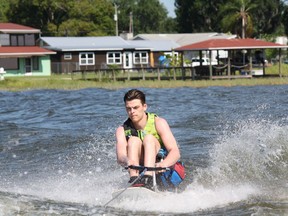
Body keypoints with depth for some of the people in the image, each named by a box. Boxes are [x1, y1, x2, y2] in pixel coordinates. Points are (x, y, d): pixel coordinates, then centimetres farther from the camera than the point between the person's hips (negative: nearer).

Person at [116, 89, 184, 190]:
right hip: (141, 170, 2)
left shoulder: (158, 123, -8)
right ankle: (134, 181, -39)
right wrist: (127, 160, -46)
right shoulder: (122, 130, -1)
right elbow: (120, 157, -19)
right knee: (133, 140, -19)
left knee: (149, 138, -24)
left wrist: (163, 164, -42)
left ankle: (147, 180, -46)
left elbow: (175, 152, -18)